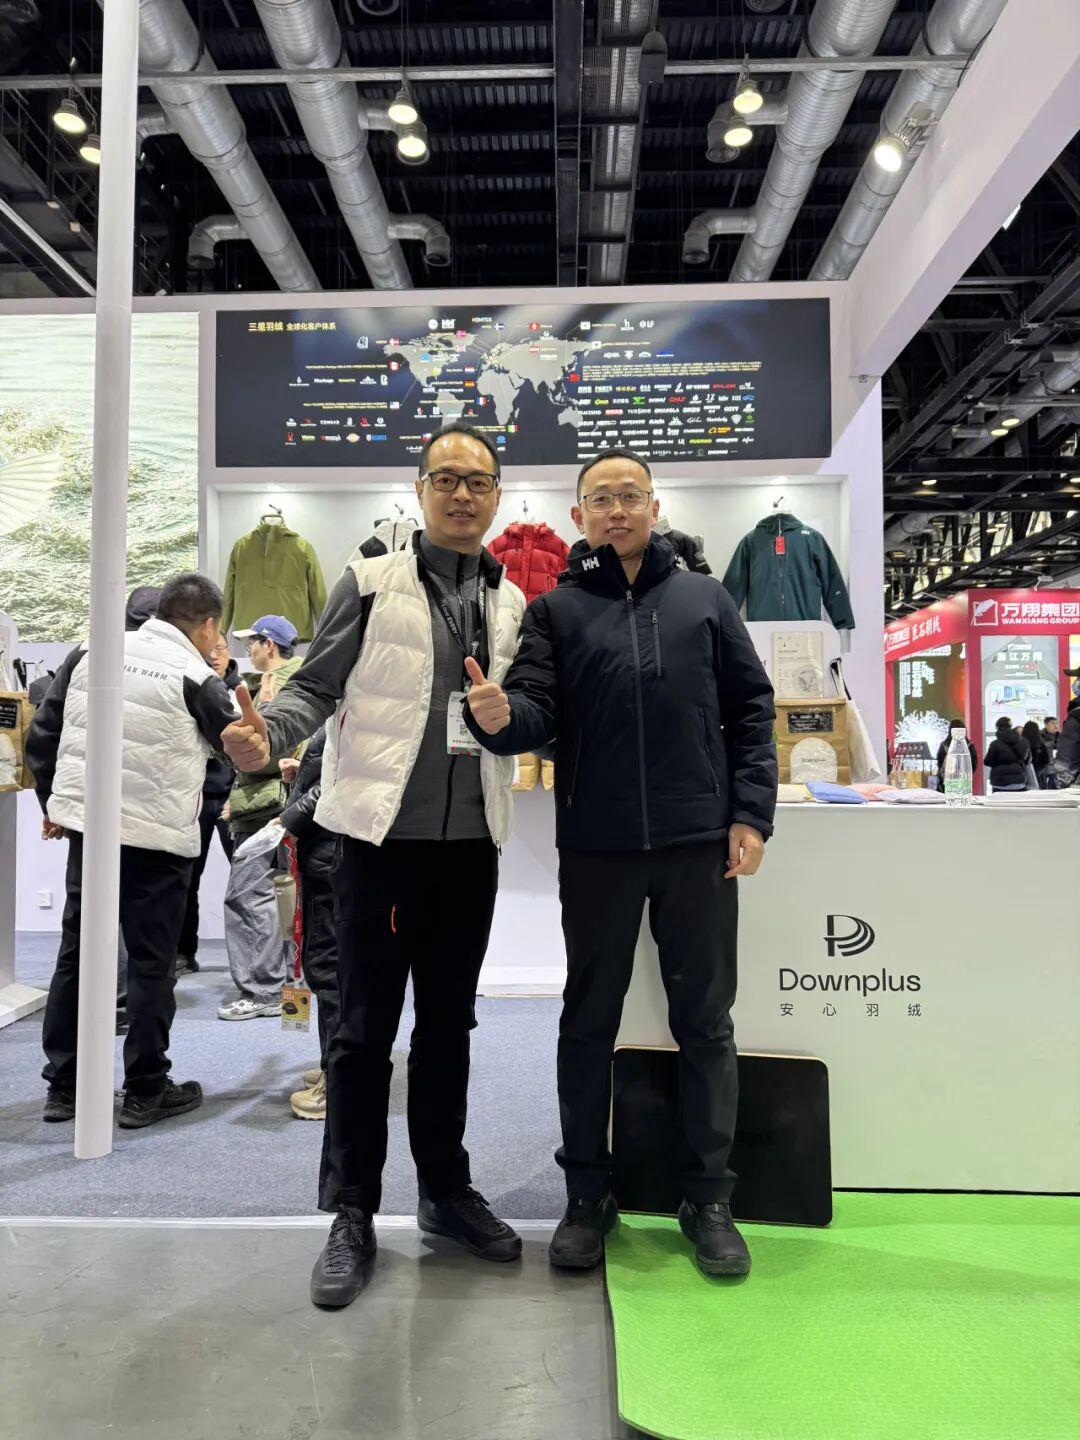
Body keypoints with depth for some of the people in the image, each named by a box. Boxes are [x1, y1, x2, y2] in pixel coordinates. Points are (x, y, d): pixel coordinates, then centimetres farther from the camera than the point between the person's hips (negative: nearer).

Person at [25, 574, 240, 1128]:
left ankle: (63, 1085, 24)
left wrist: (53, 802, 19)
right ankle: (146, 1091, 15)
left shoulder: (91, 653, 5)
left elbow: (42, 734, 8)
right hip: (157, 838, -5)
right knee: (151, 962, 6)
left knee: (77, 952, 14)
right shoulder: (196, 678, -10)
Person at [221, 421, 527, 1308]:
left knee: (449, 1023, 15)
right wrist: (268, 738, -23)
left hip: (471, 841, 4)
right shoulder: (371, 582, -1)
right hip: (383, 834, -3)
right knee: (365, 1029, 5)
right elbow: (316, 689, -6)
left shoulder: (512, 603, 10)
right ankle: (352, 1214, 21)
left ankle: (446, 1190, 32)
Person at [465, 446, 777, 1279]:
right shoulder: (557, 609, 7)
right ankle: (588, 1194, 28)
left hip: (700, 842, 1)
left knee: (705, 1021, 10)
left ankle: (709, 1198, 27)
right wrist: (500, 717, -27)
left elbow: (751, 708, 7)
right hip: (596, 845, 0)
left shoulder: (705, 599, 9)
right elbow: (538, 711, -4)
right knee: (589, 1021, 11)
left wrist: (750, 814, -2)